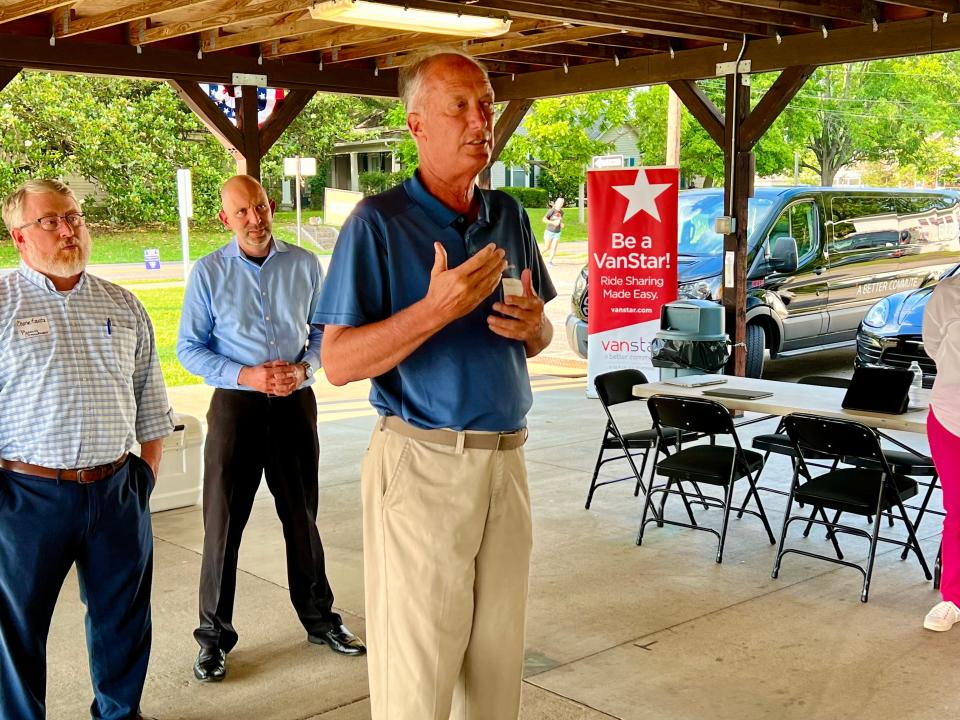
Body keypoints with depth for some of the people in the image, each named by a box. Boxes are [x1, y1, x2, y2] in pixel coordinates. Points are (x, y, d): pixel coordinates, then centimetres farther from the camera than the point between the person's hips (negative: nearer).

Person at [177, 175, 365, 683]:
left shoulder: (304, 265, 2)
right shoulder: (208, 273, -3)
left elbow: (323, 330, 9)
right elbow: (189, 348, -2)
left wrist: (303, 367, -11)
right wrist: (246, 376, -15)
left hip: (295, 402, 2)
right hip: (236, 405, -2)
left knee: (303, 515, 13)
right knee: (223, 521, 2)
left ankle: (319, 618, 28)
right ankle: (213, 634, 16)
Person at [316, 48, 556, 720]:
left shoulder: (509, 217, 10)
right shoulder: (378, 222, -8)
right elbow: (339, 361, -13)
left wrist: (532, 323, -5)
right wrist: (436, 310, -25)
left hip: (507, 459, 6)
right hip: (424, 462, -5)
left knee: (498, 657, 14)